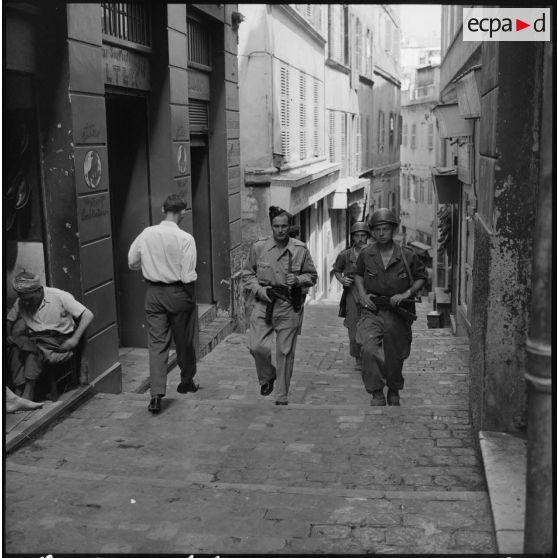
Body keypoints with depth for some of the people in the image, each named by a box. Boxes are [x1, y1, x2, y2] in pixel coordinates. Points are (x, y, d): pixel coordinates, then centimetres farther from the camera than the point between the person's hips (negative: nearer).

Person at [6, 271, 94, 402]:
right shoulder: (20, 303, 1)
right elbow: (9, 321, 18)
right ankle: (18, 392, -27)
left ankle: (28, 395, -29)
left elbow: (88, 315, -14)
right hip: (36, 340, 4)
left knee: (34, 349, -33)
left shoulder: (59, 296, -12)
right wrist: (7, 337, -3)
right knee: (15, 349, -27)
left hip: (60, 341, -4)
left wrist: (75, 339, -20)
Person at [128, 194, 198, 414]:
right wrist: (191, 297, -3)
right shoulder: (185, 239, -15)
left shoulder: (146, 234, -3)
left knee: (156, 343, 3)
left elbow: (132, 262, 8)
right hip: (178, 293, -3)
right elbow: (188, 275, -17)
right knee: (184, 341, 15)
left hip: (153, 292, 3)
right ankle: (186, 382, 34)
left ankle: (156, 393, -6)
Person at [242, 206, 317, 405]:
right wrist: (259, 290, -6)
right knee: (256, 346, -11)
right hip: (263, 305, 1)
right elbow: (247, 274, 10)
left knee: (285, 352, 3)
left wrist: (298, 280, -11)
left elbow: (312, 276, 10)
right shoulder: (258, 247, 1)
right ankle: (267, 377, 22)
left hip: (289, 308, -1)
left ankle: (282, 398, 18)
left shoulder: (300, 250, 0)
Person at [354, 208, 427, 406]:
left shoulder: (407, 256, -6)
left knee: (395, 357, 12)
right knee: (369, 349, -22)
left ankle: (394, 391, 38)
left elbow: (421, 277, 6)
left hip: (397, 313, 0)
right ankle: (377, 394, -11)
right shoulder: (365, 254, -1)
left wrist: (406, 294, -9)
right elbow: (358, 274, 18)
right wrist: (362, 294, 1)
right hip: (372, 311, 0)